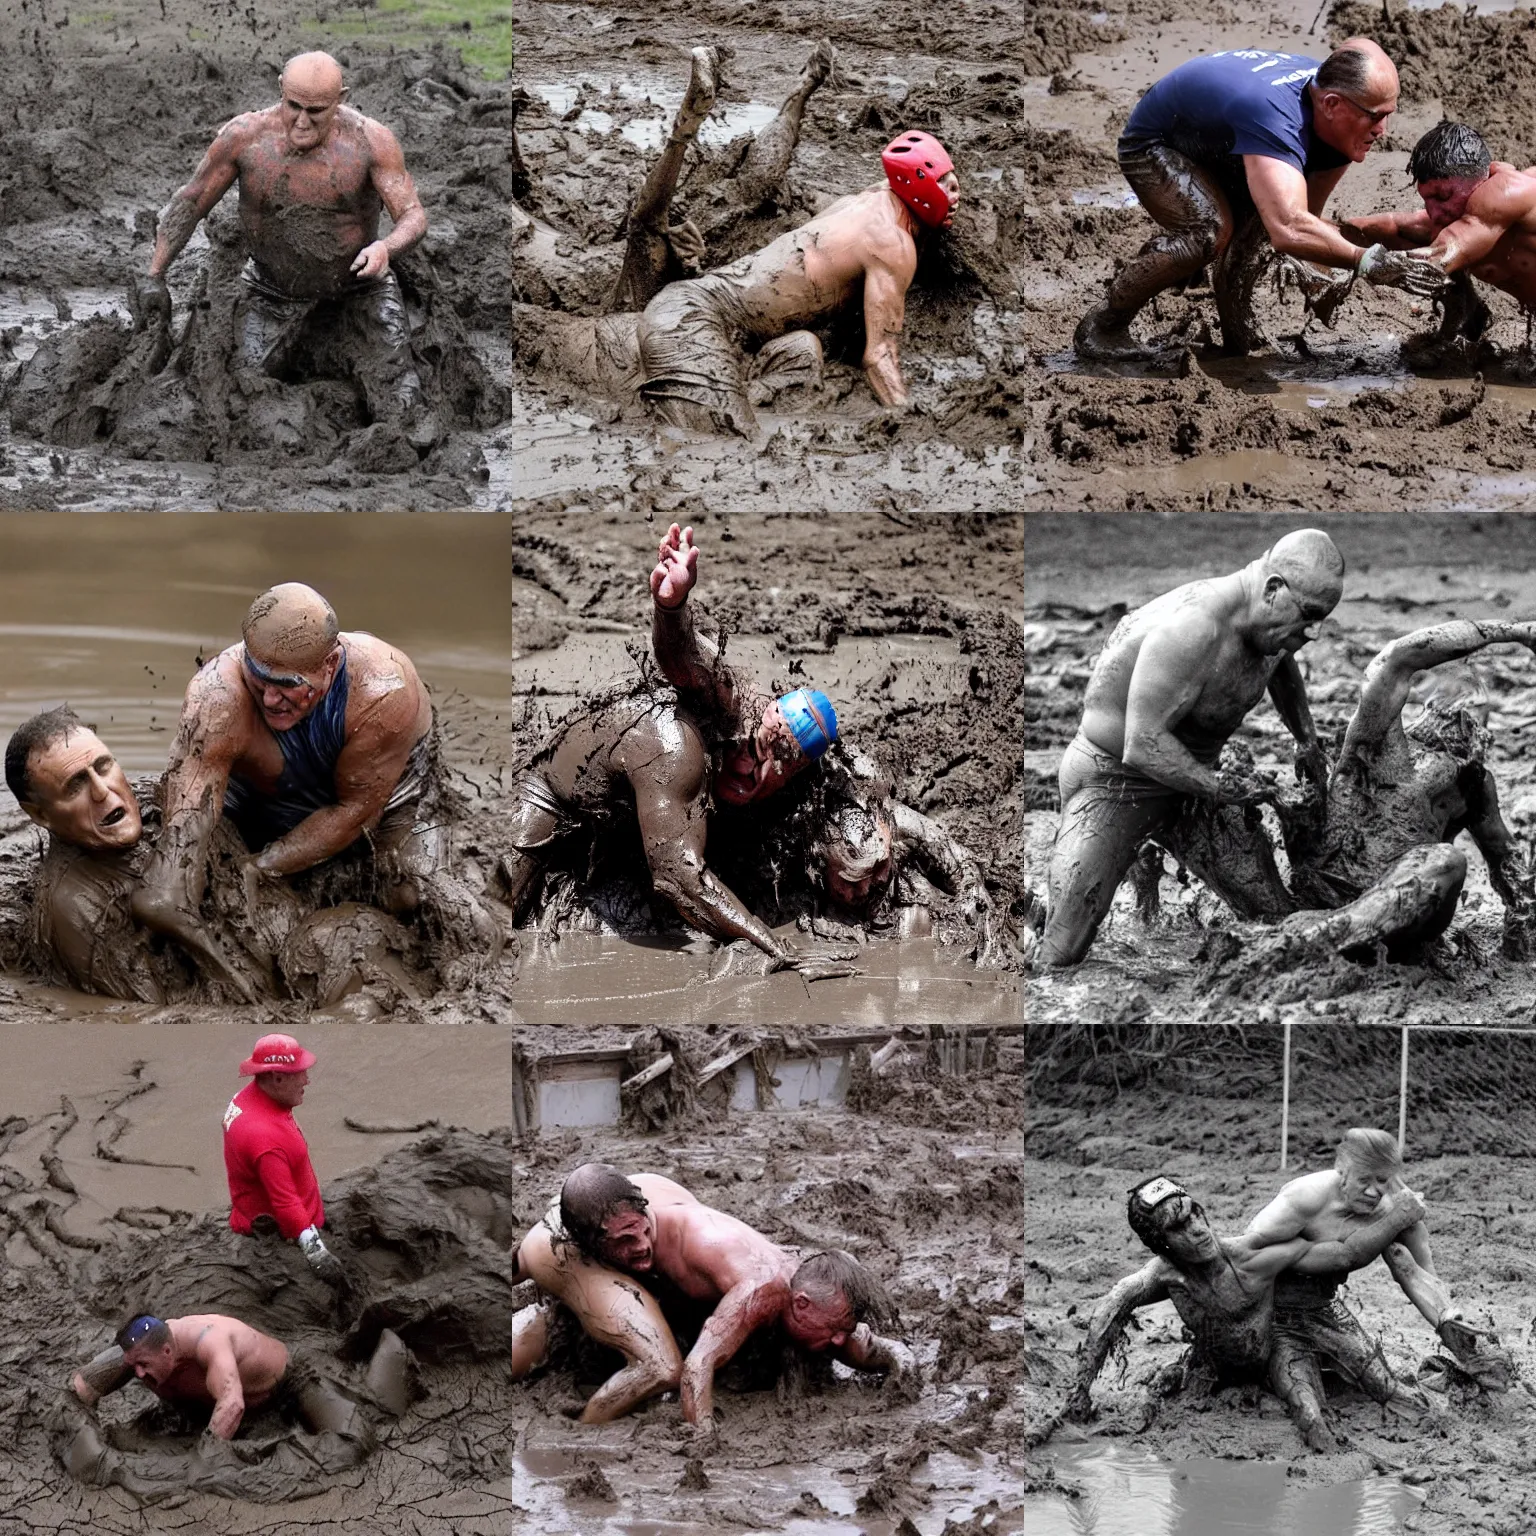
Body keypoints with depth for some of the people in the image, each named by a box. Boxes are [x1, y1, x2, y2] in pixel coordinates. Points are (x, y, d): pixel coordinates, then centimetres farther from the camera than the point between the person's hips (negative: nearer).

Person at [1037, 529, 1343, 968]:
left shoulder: (1266, 622, -5)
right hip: (1113, 781, -8)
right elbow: (1143, 747, -33)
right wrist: (1220, 788, -26)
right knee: (1062, 952, -16)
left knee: (1278, 917, 1)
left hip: (1193, 775, 8)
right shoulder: (1193, 631, -34)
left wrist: (1306, 739, 27)